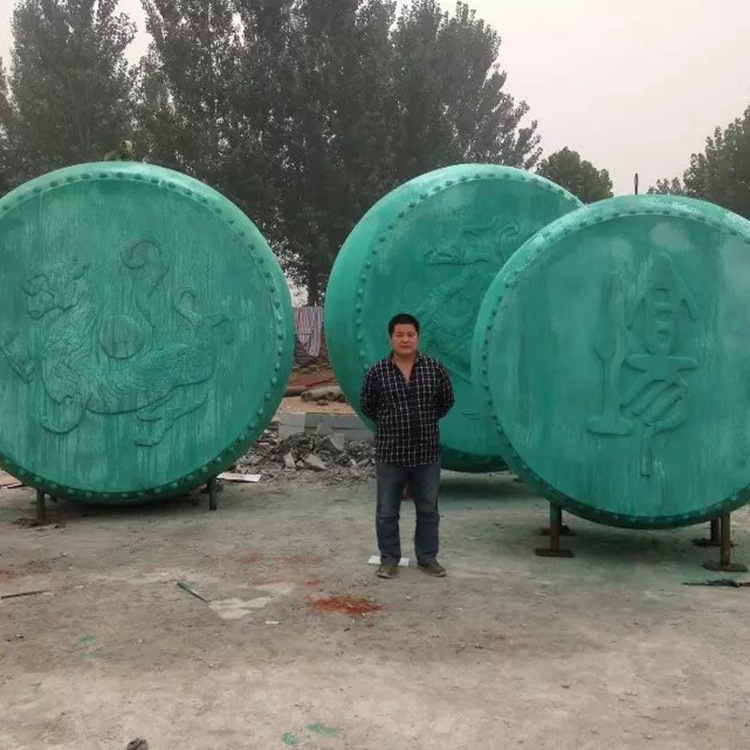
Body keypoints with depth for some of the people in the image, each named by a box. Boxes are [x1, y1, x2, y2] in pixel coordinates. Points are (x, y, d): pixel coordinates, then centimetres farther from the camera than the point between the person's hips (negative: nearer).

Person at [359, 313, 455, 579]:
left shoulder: (435, 368, -2)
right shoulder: (377, 372, -5)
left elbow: (446, 401, 12)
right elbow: (367, 405, 8)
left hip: (427, 453, 1)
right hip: (390, 454, -1)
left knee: (428, 509, 12)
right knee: (387, 512, 8)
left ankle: (427, 557, 28)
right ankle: (389, 559, 24)